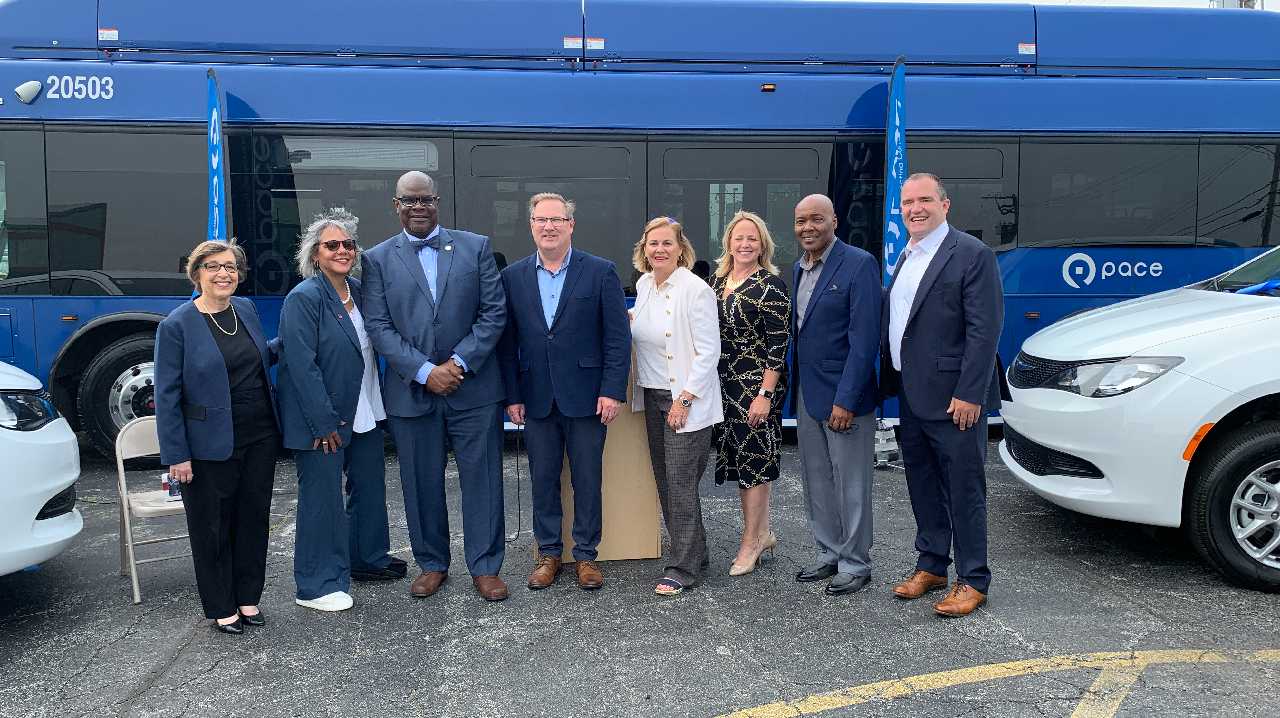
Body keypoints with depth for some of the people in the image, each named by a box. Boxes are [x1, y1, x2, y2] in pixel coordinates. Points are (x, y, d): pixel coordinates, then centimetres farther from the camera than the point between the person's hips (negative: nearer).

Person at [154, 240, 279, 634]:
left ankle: (248, 597, 29)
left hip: (260, 436, 5)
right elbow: (167, 395, -10)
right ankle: (221, 607, 24)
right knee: (212, 527, 8)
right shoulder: (176, 325, -10)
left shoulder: (246, 308, 6)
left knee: (254, 518, 13)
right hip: (211, 445, -5)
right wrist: (176, 455, -12)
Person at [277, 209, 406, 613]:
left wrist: (377, 405, 9)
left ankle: (368, 559, 37)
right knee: (322, 498, 1)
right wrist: (324, 422, -20)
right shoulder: (304, 298, -13)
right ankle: (316, 586, 13)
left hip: (363, 413, 8)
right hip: (321, 420, -8)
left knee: (370, 486, 18)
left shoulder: (358, 291, 9)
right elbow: (302, 365, -18)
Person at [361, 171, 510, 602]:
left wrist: (458, 363, -11)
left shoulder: (476, 247, 4)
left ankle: (485, 567, 17)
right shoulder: (378, 259, 5)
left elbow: (494, 313, -1)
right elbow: (378, 326, -3)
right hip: (411, 392, 1)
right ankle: (432, 564, 27)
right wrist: (424, 371, -14)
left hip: (474, 389, -1)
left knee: (481, 480, 4)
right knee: (421, 483, 10)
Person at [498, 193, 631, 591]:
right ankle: (548, 554, 25)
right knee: (543, 481, 10)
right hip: (537, 400, 2)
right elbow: (507, 342, 8)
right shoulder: (513, 277, 6)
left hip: (586, 397, -2)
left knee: (588, 481, 6)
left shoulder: (601, 272, -1)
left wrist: (613, 391, -10)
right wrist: (512, 395, 3)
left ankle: (586, 555, 21)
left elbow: (618, 336, -3)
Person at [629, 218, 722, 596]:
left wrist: (684, 399, -19)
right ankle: (695, 552, 26)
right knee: (665, 481, 12)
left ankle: (682, 567, 7)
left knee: (681, 483, -4)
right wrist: (629, 320, 6)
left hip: (687, 400, -8)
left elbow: (709, 351, -16)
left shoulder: (696, 289, -14)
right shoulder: (643, 285, 8)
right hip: (652, 395, 8)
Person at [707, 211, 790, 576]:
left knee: (754, 460, 0)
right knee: (739, 457, 12)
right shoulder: (718, 280, 11)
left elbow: (779, 345, -14)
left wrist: (765, 394, -20)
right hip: (725, 383, 7)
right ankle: (763, 533, 26)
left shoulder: (770, 286, -10)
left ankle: (751, 542, 11)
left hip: (757, 385, -7)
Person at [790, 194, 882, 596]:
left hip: (844, 396, -7)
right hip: (807, 395, 8)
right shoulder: (798, 270, 11)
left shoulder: (859, 264, -12)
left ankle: (855, 564, 18)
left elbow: (864, 337, -17)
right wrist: (796, 389, 8)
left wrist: (845, 399, -20)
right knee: (816, 482, 16)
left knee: (851, 485, 3)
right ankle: (828, 553, 30)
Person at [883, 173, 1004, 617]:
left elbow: (985, 330, -16)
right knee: (923, 485, 16)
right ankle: (931, 566, 30)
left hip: (953, 399, -8)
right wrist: (892, 382, 12)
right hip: (911, 397, 8)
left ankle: (973, 581, 13)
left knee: (964, 489, 1)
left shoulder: (972, 255, -10)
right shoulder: (905, 258, 15)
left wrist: (969, 394, -20)